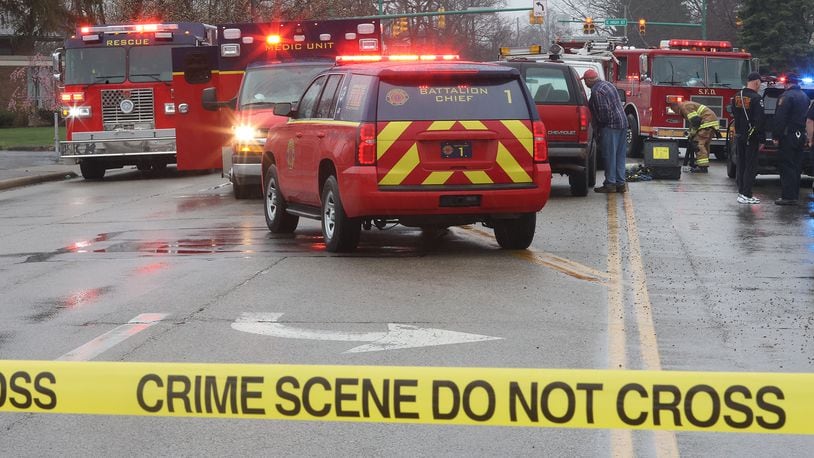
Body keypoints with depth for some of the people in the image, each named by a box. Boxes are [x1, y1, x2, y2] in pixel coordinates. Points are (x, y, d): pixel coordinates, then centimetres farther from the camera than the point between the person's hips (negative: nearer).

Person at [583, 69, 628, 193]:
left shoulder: (597, 91, -15)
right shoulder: (607, 85, 16)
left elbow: (603, 110, -21)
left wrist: (600, 124, -5)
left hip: (610, 126, -10)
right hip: (622, 123, 10)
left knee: (610, 155, -5)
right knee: (619, 155, 11)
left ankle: (610, 183, -2)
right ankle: (620, 183, 13)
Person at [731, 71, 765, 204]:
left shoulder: (737, 96, 6)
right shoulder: (756, 98, -16)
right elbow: (759, 120, -18)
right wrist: (762, 138, -14)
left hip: (739, 135, 7)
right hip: (752, 137, -7)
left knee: (740, 164, 14)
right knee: (750, 166, -2)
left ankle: (741, 191, 19)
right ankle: (746, 195, -4)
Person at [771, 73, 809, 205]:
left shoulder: (787, 96, -14)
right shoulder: (804, 96, 14)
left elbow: (780, 118, -19)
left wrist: (776, 136, -16)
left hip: (788, 136, -8)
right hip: (801, 136, 8)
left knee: (787, 167, -7)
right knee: (796, 167, 13)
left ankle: (788, 196, -9)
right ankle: (794, 195, 17)